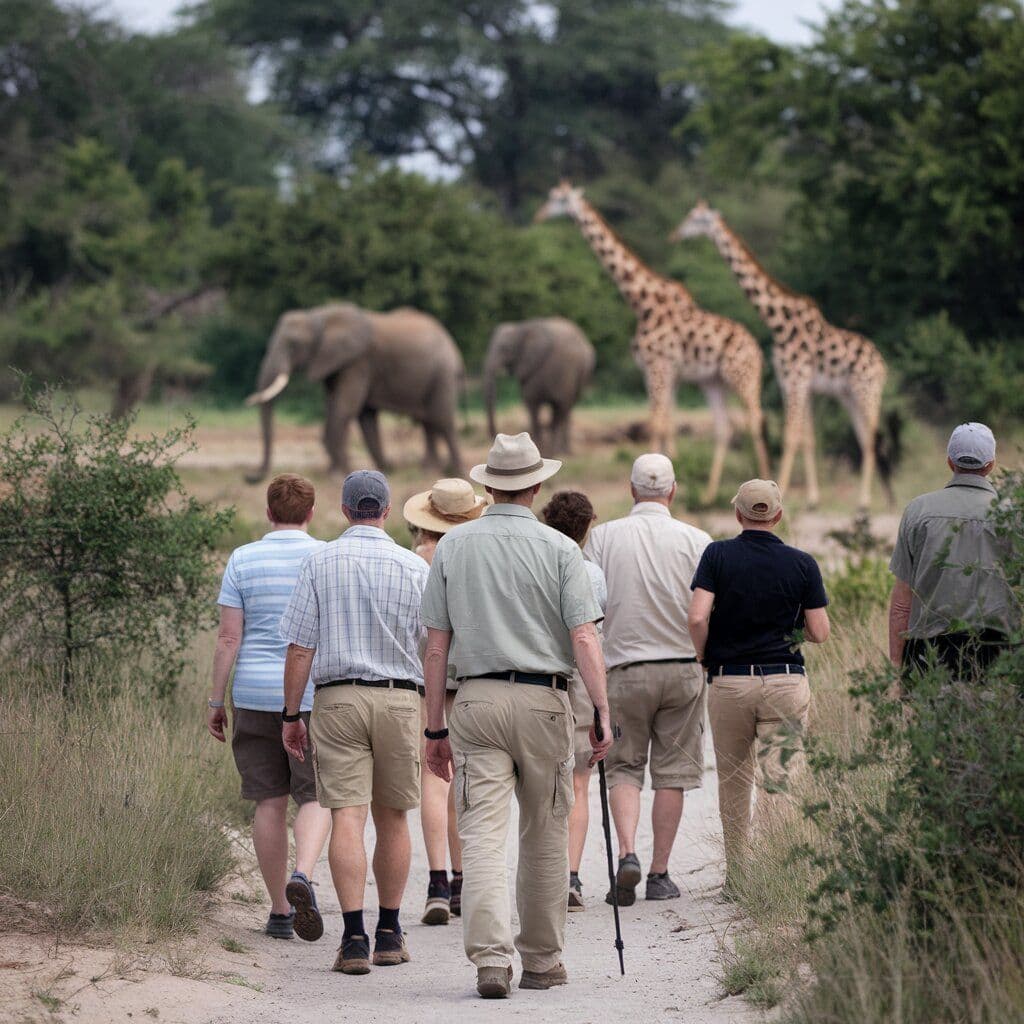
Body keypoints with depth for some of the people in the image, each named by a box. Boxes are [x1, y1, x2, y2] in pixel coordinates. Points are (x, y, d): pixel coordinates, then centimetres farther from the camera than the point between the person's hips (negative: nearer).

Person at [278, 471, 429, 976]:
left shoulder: (319, 563, -1)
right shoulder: (413, 567, 1)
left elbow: (300, 648, -2)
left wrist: (291, 714, 4)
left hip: (337, 698, -1)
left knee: (347, 816, -6)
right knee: (392, 818, 12)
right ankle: (389, 934, 19)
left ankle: (354, 936, -16)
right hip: (398, 697, 1)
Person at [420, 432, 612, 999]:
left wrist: (434, 729, 10)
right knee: (545, 834, 12)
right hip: (543, 698, -1)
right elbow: (584, 639, -9)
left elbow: (436, 646, 6)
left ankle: (489, 958, -18)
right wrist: (602, 713, -7)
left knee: (482, 833, -4)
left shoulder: (453, 545, 6)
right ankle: (542, 960, 19)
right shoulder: (559, 549, 0)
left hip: (476, 699, 1)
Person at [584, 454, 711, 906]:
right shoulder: (695, 540, -2)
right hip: (683, 667, 0)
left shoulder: (604, 537, -2)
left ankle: (627, 853, -12)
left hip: (625, 668, 0)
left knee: (624, 768, 9)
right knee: (672, 771, 7)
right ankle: (660, 873, 8)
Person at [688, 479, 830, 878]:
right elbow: (820, 633, 1)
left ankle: (736, 873, 22)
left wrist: (703, 657, 5)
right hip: (785, 681, 0)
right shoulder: (801, 564, -1)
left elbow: (697, 617, -13)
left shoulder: (717, 555, -3)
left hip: (728, 681, 0)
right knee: (781, 781, -3)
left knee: (733, 783, 14)